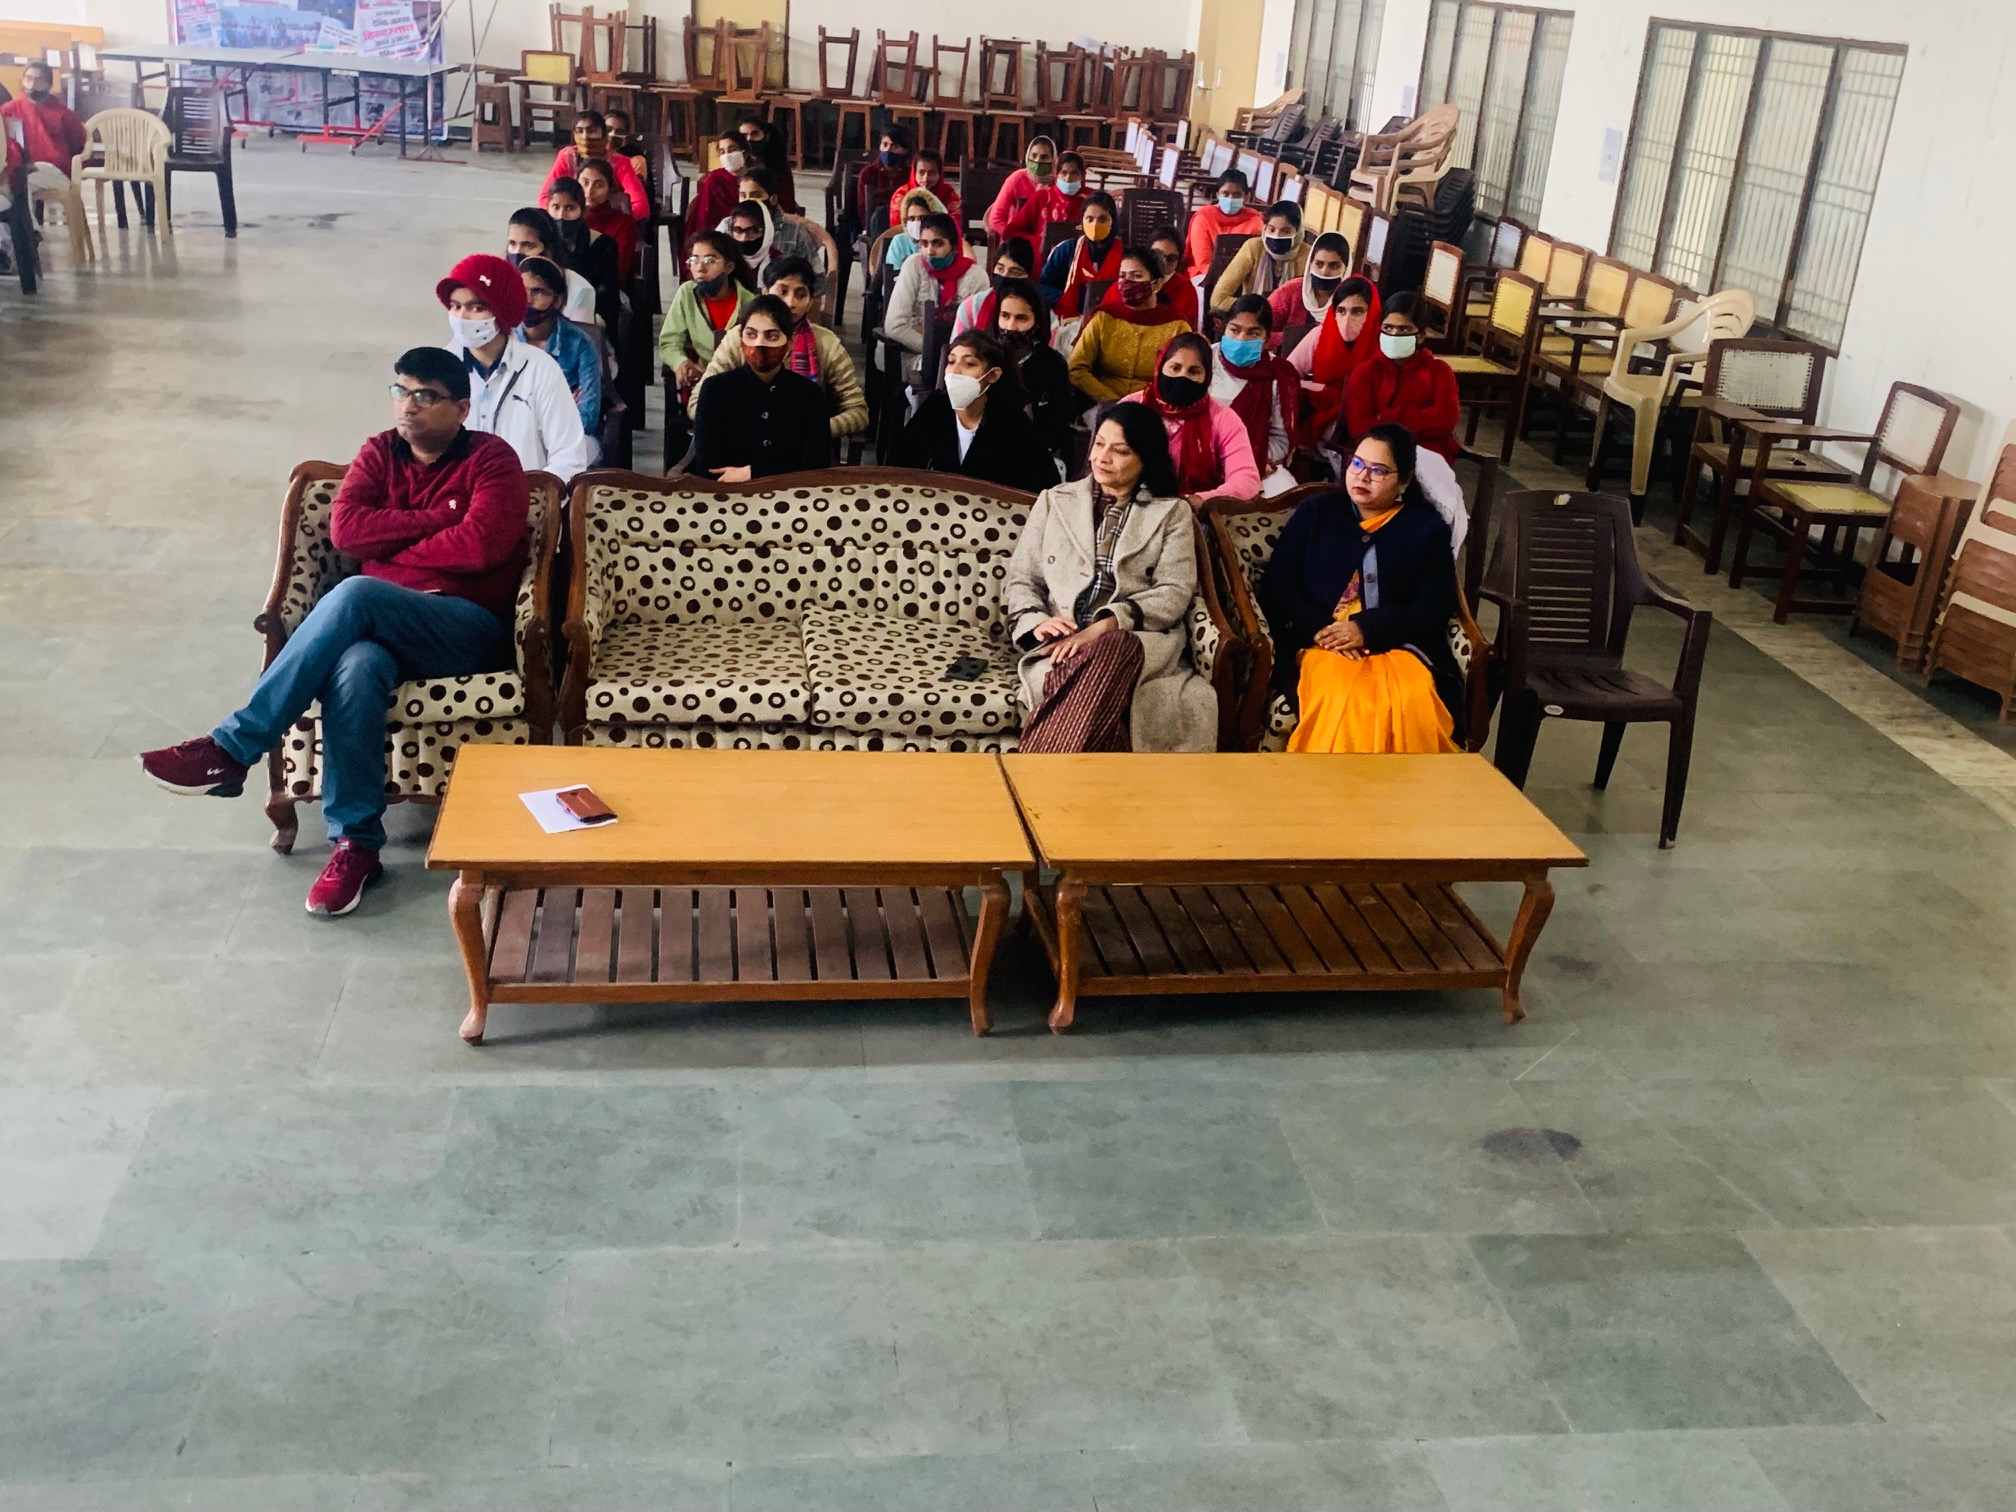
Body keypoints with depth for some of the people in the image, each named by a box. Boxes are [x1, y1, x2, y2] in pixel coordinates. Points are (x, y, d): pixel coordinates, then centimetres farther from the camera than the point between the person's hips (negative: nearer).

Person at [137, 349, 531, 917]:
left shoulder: (492, 460, 1)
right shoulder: (378, 455, 15)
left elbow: (481, 546, -16)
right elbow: (345, 530, -1)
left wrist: (390, 545, -4)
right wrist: (436, 519, -8)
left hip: (469, 629, -4)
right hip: (384, 624, 4)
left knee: (354, 594, -34)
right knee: (356, 667, -35)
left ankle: (231, 748, -27)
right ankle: (355, 845, -29)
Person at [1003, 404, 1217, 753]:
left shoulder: (1172, 513, 16)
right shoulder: (1054, 501, 22)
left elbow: (1175, 593, 2)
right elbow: (1019, 581, 18)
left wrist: (1107, 625, -15)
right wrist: (1037, 623, -7)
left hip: (1141, 641, -1)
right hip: (1060, 644, 2)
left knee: (1110, 653, -41)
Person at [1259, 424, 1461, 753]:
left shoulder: (1427, 527, 14)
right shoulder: (1315, 511, 16)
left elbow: (1436, 606, 3)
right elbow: (1276, 584, 9)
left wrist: (1367, 630, -12)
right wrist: (1318, 627, -10)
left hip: (1396, 645, 0)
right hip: (1322, 643, 0)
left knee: (1415, 704, -34)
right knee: (1341, 702, -35)